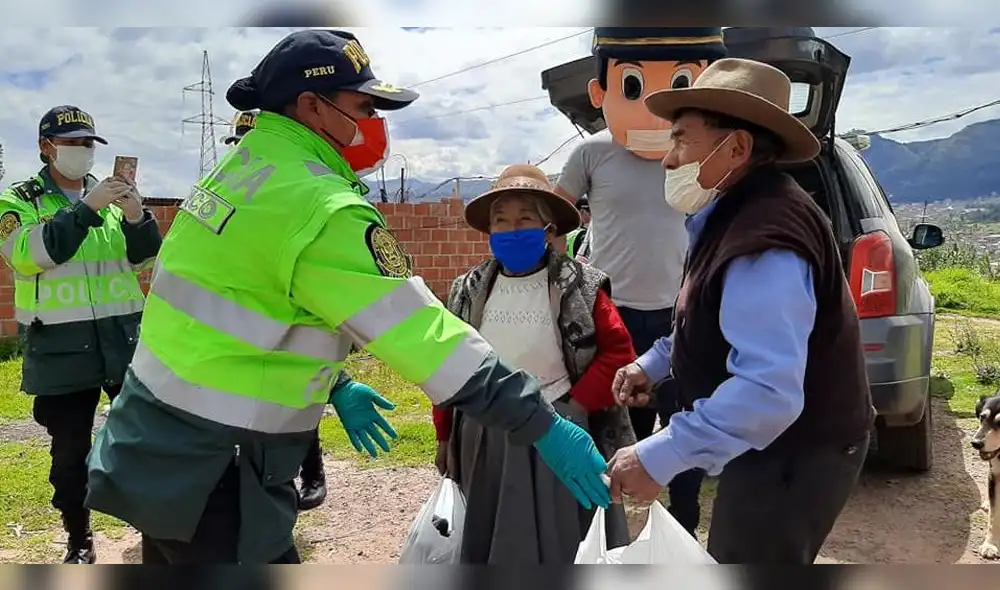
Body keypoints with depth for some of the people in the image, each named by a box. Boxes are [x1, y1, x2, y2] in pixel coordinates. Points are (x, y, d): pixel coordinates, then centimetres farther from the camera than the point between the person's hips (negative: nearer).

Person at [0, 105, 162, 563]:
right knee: (70, 449, 8)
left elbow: (142, 257, 4)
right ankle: (79, 540, 24)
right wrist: (87, 207, -23)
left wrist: (136, 216, -16)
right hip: (60, 348, -2)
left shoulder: (110, 196, 10)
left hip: (123, 338, 2)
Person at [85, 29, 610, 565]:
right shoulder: (322, 207, -22)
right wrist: (540, 423, -20)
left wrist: (333, 386, 18)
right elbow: (418, 329, -24)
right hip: (209, 476, -9)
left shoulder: (238, 171, 7)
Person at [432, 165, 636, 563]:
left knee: (561, 543, 7)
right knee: (488, 542, 16)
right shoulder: (469, 291, 4)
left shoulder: (578, 288, -7)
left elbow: (619, 351, -7)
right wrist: (445, 436, 9)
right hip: (485, 438, 4)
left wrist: (576, 405, -13)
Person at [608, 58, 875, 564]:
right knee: (737, 568, 26)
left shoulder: (763, 241, -30)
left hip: (792, 457, -10)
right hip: (775, 448, 10)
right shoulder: (737, 214, 6)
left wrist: (659, 458, -36)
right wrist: (653, 364, 10)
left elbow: (769, 391, -38)